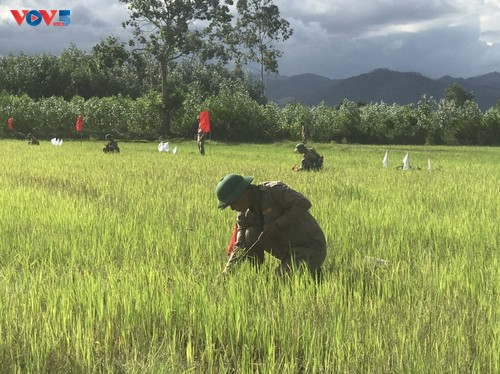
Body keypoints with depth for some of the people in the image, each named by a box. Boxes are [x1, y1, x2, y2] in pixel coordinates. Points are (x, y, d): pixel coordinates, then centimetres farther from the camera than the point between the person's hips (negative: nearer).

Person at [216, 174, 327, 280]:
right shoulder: (245, 214, 0)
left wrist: (276, 225, -29)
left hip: (311, 249, -7)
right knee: (251, 234, -13)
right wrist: (227, 272, -15)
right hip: (288, 248, 7)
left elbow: (303, 203, -31)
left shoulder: (274, 190, -20)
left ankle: (311, 273, 2)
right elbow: (241, 247, -1)